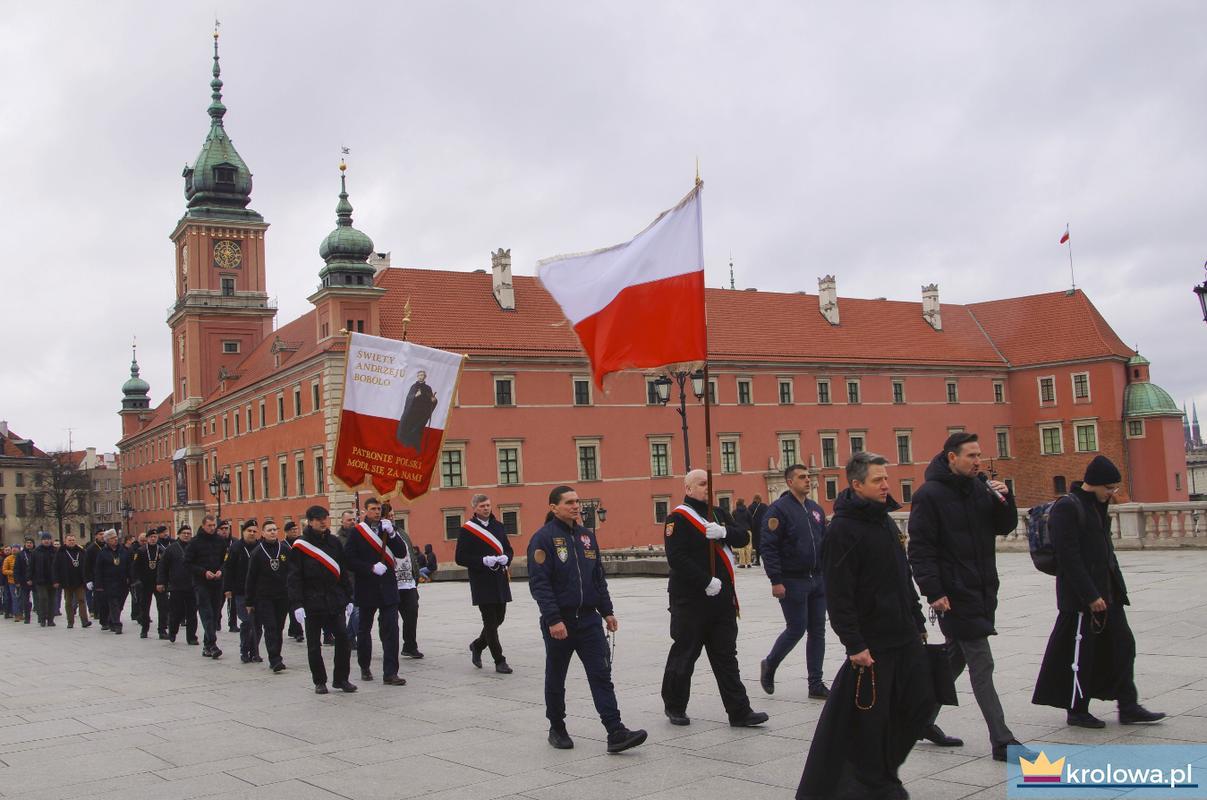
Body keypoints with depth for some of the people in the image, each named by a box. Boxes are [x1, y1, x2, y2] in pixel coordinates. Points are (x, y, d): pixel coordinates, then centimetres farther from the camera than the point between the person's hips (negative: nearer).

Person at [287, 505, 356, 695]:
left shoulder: (334, 543, 9)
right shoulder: (300, 546, -4)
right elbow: (293, 577, -6)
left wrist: (347, 598, 13)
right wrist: (297, 605, -13)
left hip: (335, 601, 3)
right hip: (312, 603, -3)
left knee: (343, 638, -3)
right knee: (314, 644, 5)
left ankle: (341, 679, 9)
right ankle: (320, 682, 18)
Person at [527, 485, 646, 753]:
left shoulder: (586, 535, 11)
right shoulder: (543, 538, -9)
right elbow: (538, 583, -15)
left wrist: (607, 611, 13)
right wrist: (553, 619, -21)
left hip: (588, 619, 5)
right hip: (559, 622, -5)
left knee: (601, 676, -4)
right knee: (556, 679, 10)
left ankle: (615, 733, -8)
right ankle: (557, 729, 27)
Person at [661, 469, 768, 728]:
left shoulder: (718, 514, 15)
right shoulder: (678, 518, -9)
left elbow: (743, 537, 5)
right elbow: (676, 557, -19)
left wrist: (724, 532, -16)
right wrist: (706, 582, -20)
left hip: (722, 598, 7)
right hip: (691, 599, -7)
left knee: (726, 655, 7)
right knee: (684, 653, 5)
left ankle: (739, 712, 9)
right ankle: (674, 707, 22)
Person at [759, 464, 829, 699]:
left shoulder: (816, 509, 13)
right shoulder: (779, 509, -10)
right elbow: (769, 547, -14)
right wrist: (776, 581, -18)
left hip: (817, 580, 7)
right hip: (792, 582, -7)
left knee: (817, 631, 6)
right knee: (796, 629, -3)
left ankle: (816, 684, 12)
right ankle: (769, 666, 21)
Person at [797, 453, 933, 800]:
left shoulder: (886, 521, 13)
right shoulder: (842, 530, -14)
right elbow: (838, 595, -19)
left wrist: (918, 621, 19)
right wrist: (854, 644, -21)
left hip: (905, 637, 9)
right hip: (872, 643, -8)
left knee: (920, 703, 11)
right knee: (871, 716, -1)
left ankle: (883, 768, 29)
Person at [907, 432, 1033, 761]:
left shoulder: (979, 488, 10)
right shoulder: (929, 495, -12)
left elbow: (1005, 526, 15)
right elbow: (920, 548, -14)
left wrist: (1005, 498, -4)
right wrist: (934, 592, -19)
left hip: (981, 592, 8)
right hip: (954, 596, -8)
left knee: (955, 659, 17)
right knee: (982, 666, -5)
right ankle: (1003, 741, 0)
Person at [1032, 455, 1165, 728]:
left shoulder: (1097, 506, 12)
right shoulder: (1067, 508, -17)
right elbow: (1069, 557, -21)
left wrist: (1117, 587, 15)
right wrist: (1091, 596, -21)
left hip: (1106, 593, 9)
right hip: (1080, 596, -9)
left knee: (1122, 645, 9)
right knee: (1080, 653, 1)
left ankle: (1128, 707, 16)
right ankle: (1076, 710, 14)